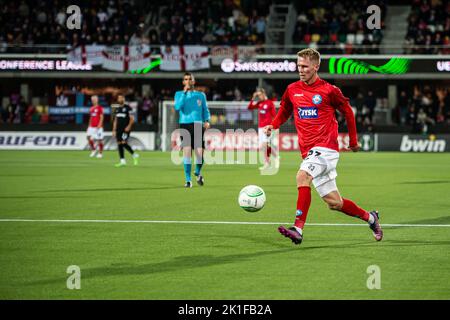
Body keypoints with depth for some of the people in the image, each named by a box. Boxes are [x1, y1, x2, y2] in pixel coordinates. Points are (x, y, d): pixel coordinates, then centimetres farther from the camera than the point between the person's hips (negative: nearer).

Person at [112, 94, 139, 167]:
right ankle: (122, 161, 4)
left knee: (124, 143, -17)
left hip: (125, 129, -7)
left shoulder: (127, 108, -3)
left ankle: (135, 155, 1)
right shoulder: (117, 109, 16)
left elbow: (132, 118, -6)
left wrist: (129, 126, -18)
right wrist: (114, 130, 13)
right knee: (119, 144, 1)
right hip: (119, 129, 7)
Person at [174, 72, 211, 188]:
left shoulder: (201, 95, 14)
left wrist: (207, 120, 0)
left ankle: (198, 173, 24)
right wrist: (184, 93, -12)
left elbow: (205, 110, 18)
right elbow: (177, 107, -9)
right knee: (187, 151, -11)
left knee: (200, 152, -7)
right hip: (185, 125, -1)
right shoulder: (179, 94, 9)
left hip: (198, 125, 1)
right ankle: (188, 180, -3)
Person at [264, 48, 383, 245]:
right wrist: (272, 126, 4)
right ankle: (369, 217, 31)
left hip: (326, 147, -6)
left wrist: (353, 141, 15)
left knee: (302, 176, -30)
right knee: (334, 202, 7)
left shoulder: (329, 90, -4)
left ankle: (298, 230, -35)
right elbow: (284, 111, 25)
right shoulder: (292, 90, 9)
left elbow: (347, 111, 10)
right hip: (309, 152, 6)